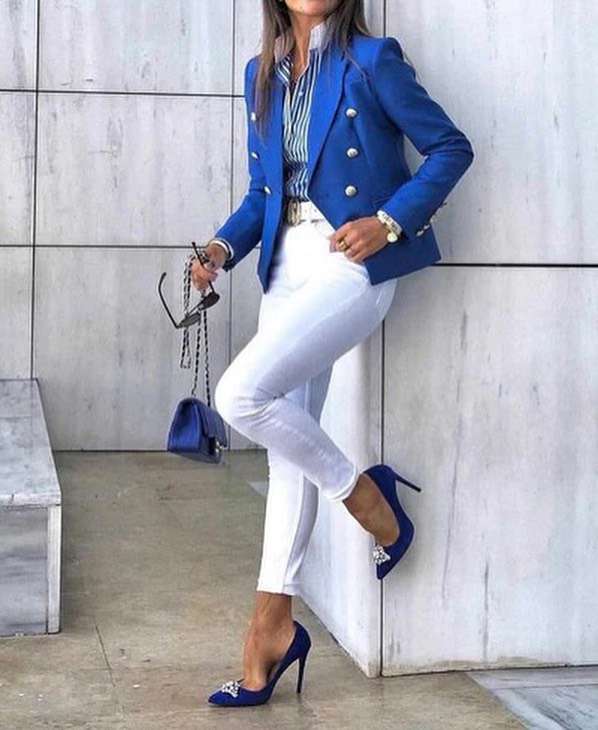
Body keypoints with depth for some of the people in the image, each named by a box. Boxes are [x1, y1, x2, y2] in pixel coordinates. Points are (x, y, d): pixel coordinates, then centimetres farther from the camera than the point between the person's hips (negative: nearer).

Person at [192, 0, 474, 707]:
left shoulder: (371, 61, -5)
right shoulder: (263, 73, 14)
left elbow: (451, 148, -3)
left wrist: (390, 221, -14)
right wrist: (224, 247, 1)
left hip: (352, 265, -7)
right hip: (288, 265, 7)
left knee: (242, 394, -21)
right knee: (289, 440, 6)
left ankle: (365, 491, 4)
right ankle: (274, 624, 13)